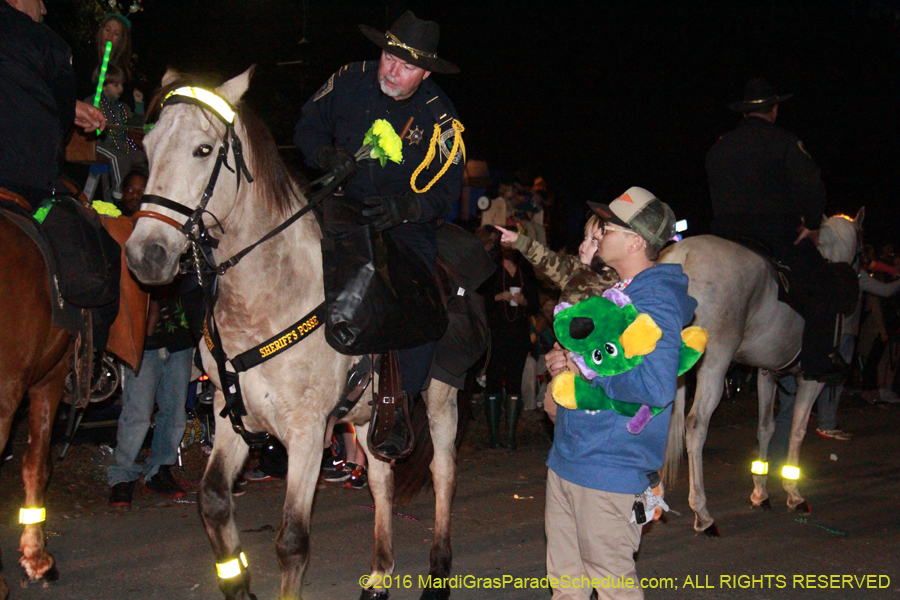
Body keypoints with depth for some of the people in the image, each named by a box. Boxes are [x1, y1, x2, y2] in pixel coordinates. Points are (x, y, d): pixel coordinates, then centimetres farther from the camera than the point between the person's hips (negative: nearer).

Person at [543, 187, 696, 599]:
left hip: (608, 471, -10)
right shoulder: (618, 292, 15)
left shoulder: (656, 302, -17)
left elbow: (657, 386, -30)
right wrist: (561, 360, 5)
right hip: (568, 458, 10)